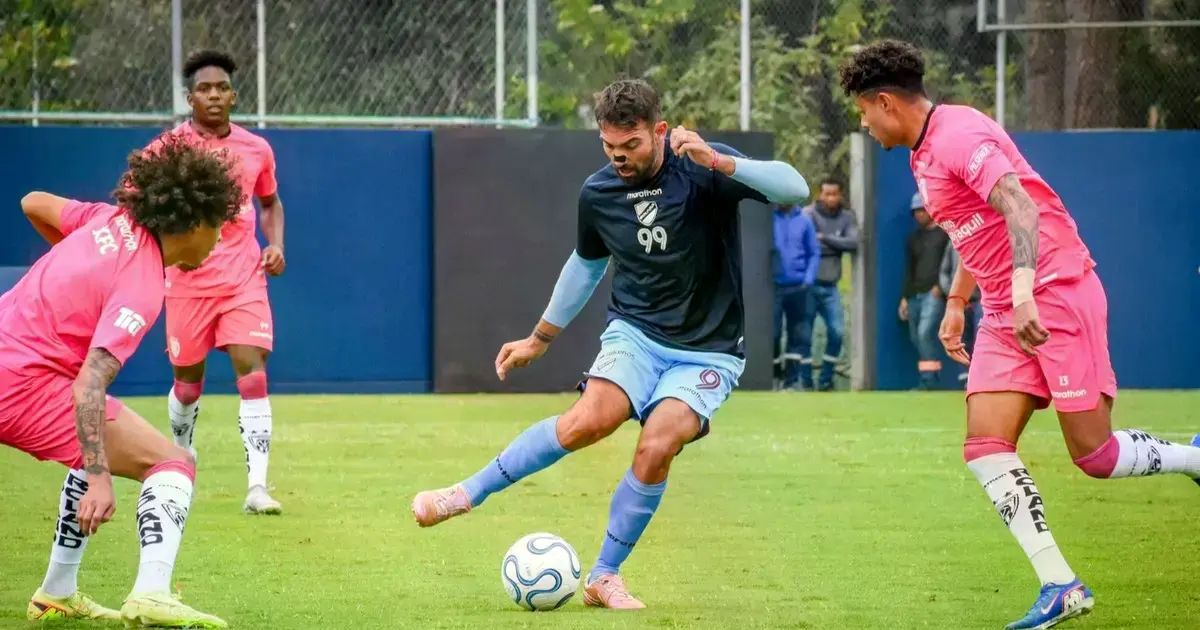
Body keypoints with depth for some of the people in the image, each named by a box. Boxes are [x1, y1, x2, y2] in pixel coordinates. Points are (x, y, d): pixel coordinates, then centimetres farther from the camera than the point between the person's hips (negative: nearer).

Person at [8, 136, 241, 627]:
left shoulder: (114, 219, 4)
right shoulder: (142, 287, -18)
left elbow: (34, 204, 23)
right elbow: (90, 384, -27)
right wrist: (99, 480, -32)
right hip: (27, 383, -9)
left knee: (101, 449, 32)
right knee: (173, 464, -10)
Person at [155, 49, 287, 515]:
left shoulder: (256, 149, 6)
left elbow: (271, 202, 23)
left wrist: (276, 243, 6)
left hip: (244, 279, 1)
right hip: (188, 279, -1)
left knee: (253, 371, -13)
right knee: (188, 380, 8)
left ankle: (257, 486, -16)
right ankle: (181, 453, 40)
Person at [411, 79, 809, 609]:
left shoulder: (702, 171, -13)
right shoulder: (597, 193, 0)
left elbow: (795, 190, -26)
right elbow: (587, 264, 20)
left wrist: (719, 162, -38)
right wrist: (539, 339, 28)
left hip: (706, 352, -2)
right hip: (636, 332, 2)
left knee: (656, 449, -24)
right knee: (587, 421, -27)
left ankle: (604, 577, -5)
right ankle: (467, 494, -13)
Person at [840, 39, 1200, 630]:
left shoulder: (959, 135, -15)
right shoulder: (925, 155, 16)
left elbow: (1020, 208, -27)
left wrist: (1023, 290, -38)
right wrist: (956, 302, 31)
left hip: (1057, 293, -9)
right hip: (1005, 314, 9)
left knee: (1094, 454, -9)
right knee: (985, 448, -8)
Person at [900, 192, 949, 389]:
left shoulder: (945, 233, 3)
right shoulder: (914, 238, 21)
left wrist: (942, 285, -15)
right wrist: (905, 297, 17)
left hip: (934, 293, -7)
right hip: (915, 296, 7)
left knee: (925, 332, -21)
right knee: (916, 338, 3)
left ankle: (929, 381, -22)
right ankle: (928, 381, 7)